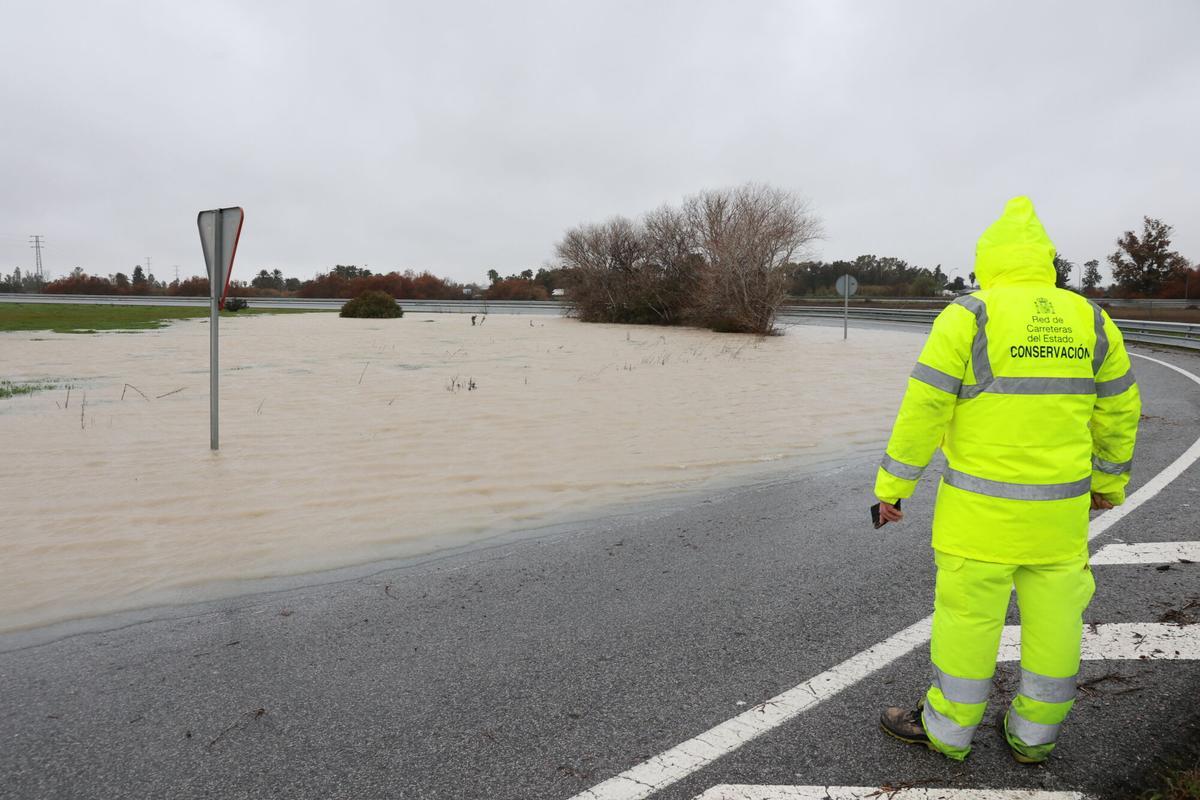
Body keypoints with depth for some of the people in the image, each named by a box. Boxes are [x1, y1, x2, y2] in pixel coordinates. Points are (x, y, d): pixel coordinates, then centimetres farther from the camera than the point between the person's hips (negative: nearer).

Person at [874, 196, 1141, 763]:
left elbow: (923, 409, -14)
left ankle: (948, 729, 22)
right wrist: (1109, 481, 26)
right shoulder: (1091, 321, 4)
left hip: (980, 506, -5)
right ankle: (1034, 735, 31)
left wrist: (892, 485, -6)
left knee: (968, 613, 7)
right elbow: (1118, 412, 12)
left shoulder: (968, 317, -12)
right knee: (1052, 615, 15)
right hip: (1060, 505, 5)